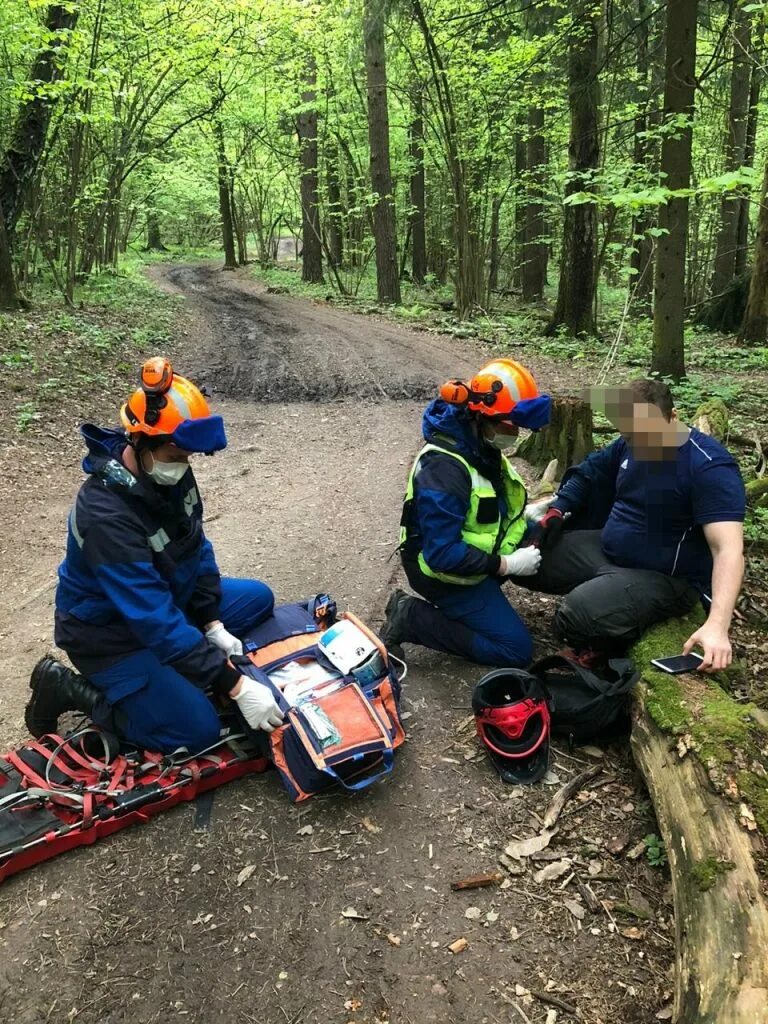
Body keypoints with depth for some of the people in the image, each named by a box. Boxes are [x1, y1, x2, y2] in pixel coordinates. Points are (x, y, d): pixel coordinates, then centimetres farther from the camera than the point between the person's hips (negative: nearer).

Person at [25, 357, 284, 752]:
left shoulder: (168, 473, -11)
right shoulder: (107, 514, -35)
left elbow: (196, 546, 2)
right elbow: (155, 620, -36)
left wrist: (213, 625, -5)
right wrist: (234, 685, -35)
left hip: (165, 598, 8)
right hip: (109, 632, -8)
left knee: (258, 598, 9)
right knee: (197, 730, -14)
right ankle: (69, 688, 1)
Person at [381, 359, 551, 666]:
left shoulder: (481, 445, -2)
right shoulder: (444, 468, -31)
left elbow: (493, 507, 15)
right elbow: (442, 554, -32)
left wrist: (528, 518, -2)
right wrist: (506, 565, -26)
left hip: (469, 552, 9)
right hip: (445, 572, -9)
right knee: (515, 649, -6)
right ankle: (412, 618, -5)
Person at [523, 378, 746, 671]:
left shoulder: (710, 466, -24)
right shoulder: (629, 444, -1)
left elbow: (728, 549, -32)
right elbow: (589, 473, 19)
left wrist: (717, 625, -45)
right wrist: (555, 512, 3)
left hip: (664, 578, -8)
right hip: (605, 550, 8)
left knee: (577, 614, -34)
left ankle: (612, 643, 0)